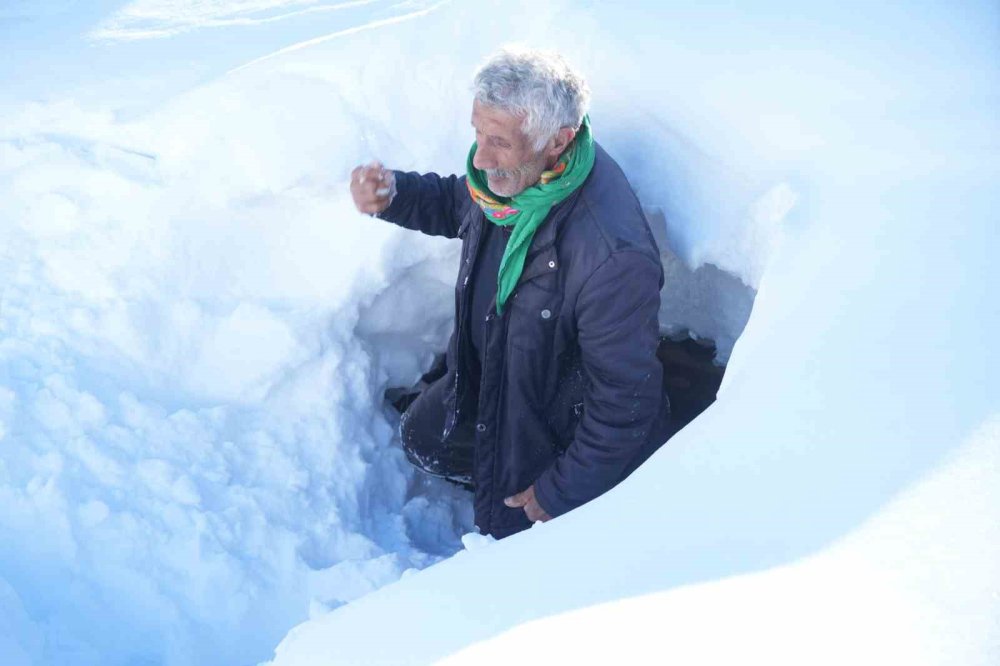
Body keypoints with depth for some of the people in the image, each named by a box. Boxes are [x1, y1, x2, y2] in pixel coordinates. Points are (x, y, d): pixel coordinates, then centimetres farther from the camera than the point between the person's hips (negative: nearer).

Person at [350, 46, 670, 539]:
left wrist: (559, 494, -20)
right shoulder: (511, 170, -18)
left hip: (560, 427, -7)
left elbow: (625, 403, -32)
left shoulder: (613, 259, -43)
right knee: (421, 440, 25)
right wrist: (392, 195, -13)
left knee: (506, 536, 11)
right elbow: (457, 205, 8)